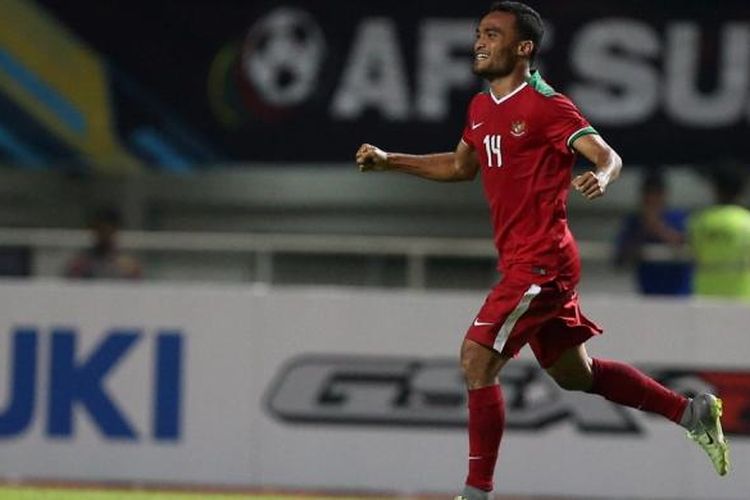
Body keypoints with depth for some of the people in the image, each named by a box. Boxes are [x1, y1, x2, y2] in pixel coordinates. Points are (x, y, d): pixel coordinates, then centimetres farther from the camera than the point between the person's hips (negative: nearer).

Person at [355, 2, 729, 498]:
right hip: (520, 259, 9)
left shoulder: (545, 106, -14)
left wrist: (600, 178, -44)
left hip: (540, 262, -9)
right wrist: (389, 161, 21)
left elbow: (608, 156, -21)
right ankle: (692, 411, 28)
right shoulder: (481, 108, 12)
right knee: (574, 374, 17)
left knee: (477, 359, -14)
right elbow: (460, 166, 29)